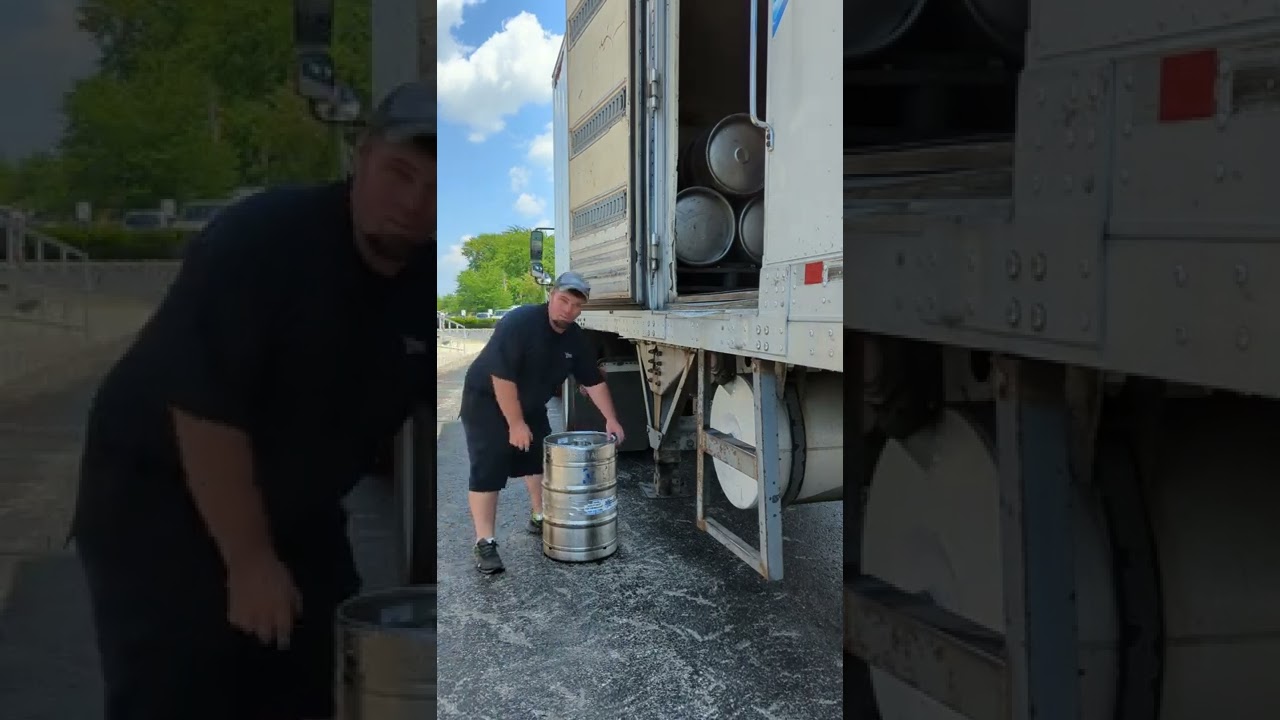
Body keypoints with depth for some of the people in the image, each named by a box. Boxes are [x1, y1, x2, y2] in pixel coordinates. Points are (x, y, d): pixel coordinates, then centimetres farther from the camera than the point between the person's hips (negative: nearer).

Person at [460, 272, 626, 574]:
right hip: (487, 401, -8)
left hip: (529, 404, 8)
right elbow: (502, 376, -31)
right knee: (487, 471, -12)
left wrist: (610, 419, -2)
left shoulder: (575, 337, -5)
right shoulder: (520, 323, -28)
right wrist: (515, 424, -28)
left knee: (540, 459, 13)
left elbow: (593, 380, 5)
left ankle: (540, 518, 31)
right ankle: (485, 543, -12)